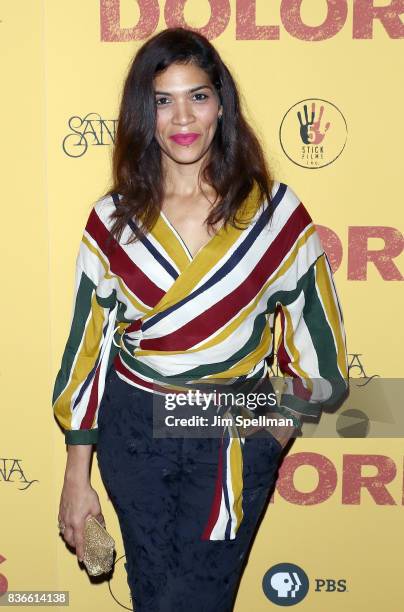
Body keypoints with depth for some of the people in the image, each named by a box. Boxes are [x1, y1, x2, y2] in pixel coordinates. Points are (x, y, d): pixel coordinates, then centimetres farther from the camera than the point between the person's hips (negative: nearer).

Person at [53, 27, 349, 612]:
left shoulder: (276, 211, -7)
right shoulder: (113, 219, -4)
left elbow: (315, 329, 3)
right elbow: (88, 342, -1)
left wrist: (285, 422, 3)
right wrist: (77, 477, 0)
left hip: (238, 437, -1)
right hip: (134, 431, 2)